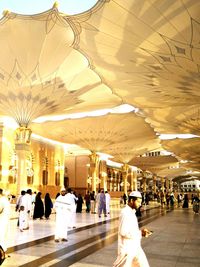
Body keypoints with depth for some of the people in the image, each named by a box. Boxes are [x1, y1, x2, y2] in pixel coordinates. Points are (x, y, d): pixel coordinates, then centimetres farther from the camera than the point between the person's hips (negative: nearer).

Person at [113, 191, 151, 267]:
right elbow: (123, 232, -26)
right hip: (127, 248, -9)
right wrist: (140, 233, -23)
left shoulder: (131, 212, 9)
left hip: (135, 247, 9)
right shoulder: (125, 213, -21)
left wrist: (141, 231, 1)